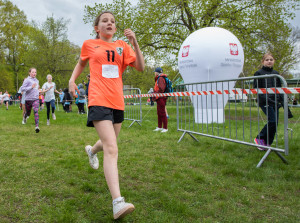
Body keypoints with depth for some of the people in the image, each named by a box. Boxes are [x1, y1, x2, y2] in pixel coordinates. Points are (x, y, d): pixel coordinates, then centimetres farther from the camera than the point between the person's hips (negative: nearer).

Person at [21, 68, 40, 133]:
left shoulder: (36, 80, 12)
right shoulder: (27, 80, -8)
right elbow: (22, 89, -15)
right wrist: (31, 87, -22)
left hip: (36, 99, 3)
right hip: (28, 99, -3)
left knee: (36, 111, -18)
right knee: (28, 113, 15)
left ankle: (37, 126, -24)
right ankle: (25, 117, 52)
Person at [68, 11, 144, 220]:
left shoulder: (122, 46, 12)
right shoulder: (89, 45, 8)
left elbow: (141, 67, 2)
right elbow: (81, 63, 27)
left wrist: (134, 43, -8)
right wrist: (72, 79, 12)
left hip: (117, 102, 5)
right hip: (99, 101, -4)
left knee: (109, 144, 21)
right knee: (112, 149, -19)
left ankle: (92, 150, 58)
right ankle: (118, 202, -24)